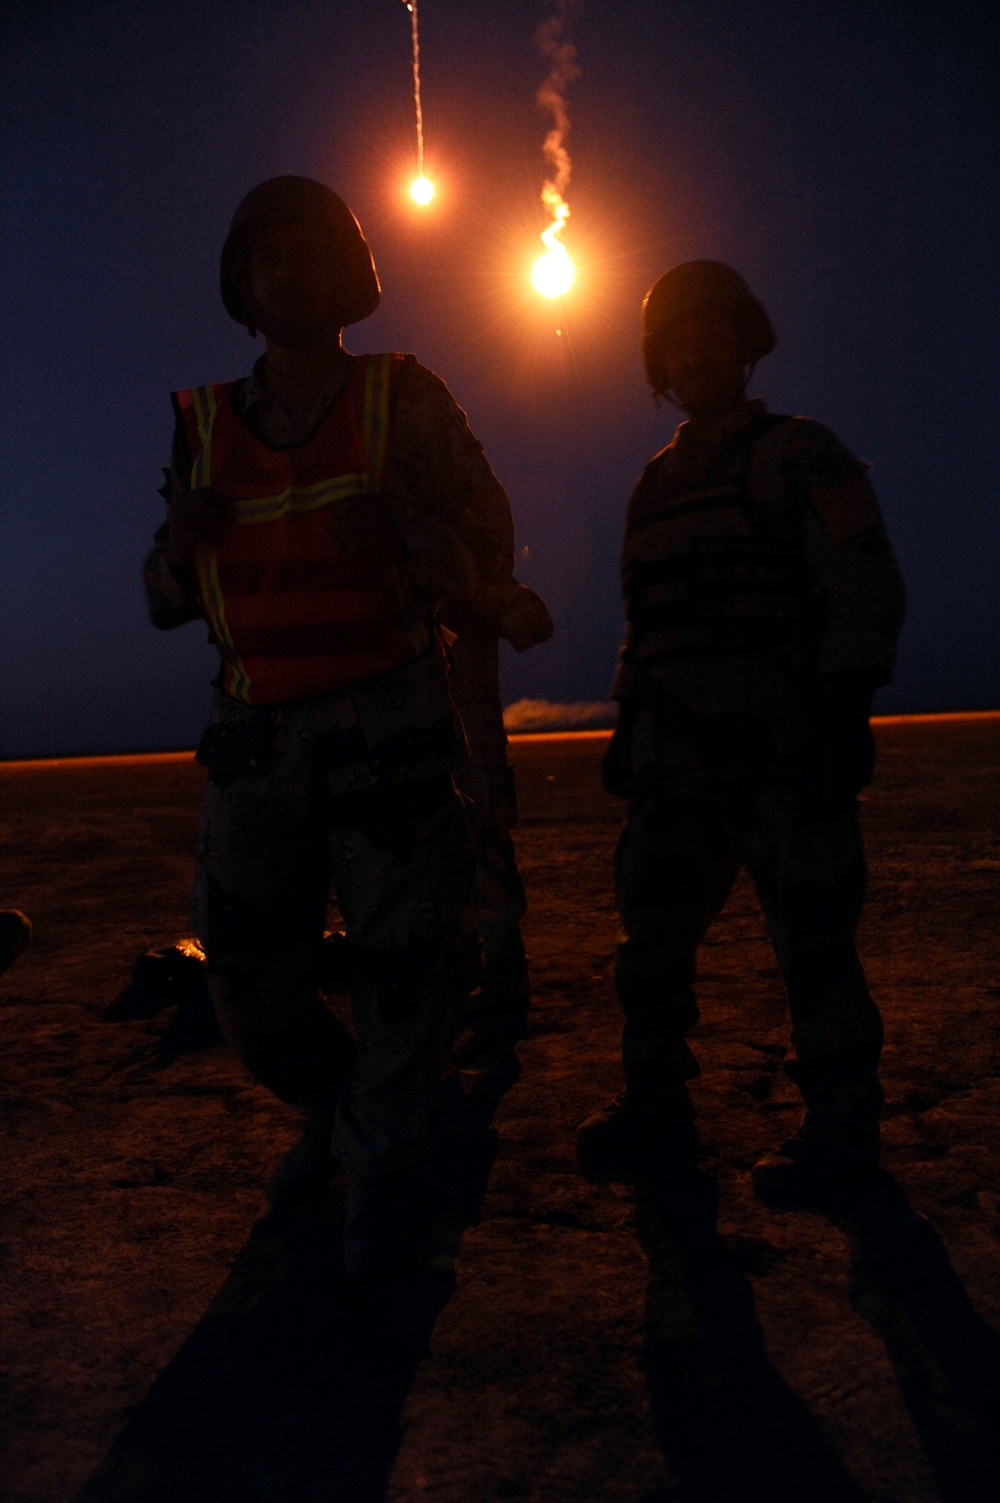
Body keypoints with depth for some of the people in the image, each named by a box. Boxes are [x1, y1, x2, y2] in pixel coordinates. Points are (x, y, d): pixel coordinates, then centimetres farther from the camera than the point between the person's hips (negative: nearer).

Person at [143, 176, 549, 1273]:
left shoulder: (404, 401, 0)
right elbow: (168, 603, 8)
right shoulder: (202, 426, 7)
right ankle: (331, 1100, 36)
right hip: (255, 731, 3)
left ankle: (384, 1165, 16)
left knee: (400, 956, -4)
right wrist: (180, 543, -15)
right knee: (248, 975, 6)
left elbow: (487, 544, -2)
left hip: (388, 719, -2)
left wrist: (405, 542, -25)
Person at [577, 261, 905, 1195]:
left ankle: (842, 1126, 15)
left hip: (782, 750, -6)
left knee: (810, 939, -1)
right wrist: (627, 723, 16)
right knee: (652, 922, 5)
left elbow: (864, 590, -6)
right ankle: (654, 1116, 17)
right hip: (680, 755, 7)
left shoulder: (798, 455, 2)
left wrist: (842, 711, -15)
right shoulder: (657, 483, 22)